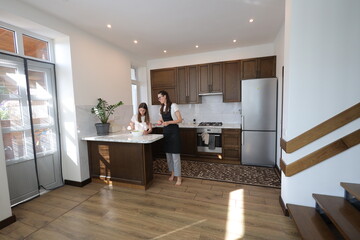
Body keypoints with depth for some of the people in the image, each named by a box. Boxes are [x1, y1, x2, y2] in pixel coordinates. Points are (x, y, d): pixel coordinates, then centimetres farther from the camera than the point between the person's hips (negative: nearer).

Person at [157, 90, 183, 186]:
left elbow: (180, 120, -14)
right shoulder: (162, 108, 11)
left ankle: (178, 177, 8)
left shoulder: (173, 106, -10)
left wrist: (168, 122, -24)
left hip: (174, 131, -7)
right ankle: (172, 173, 29)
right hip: (166, 131, 7)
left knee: (175, 154, -4)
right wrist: (160, 122, -2)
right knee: (168, 154, 13)